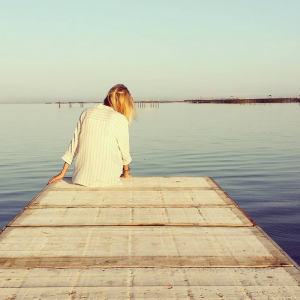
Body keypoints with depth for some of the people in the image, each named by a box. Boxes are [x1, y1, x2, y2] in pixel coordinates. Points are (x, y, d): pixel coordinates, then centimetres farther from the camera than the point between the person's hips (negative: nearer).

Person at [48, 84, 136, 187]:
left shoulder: (87, 113, 6)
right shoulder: (120, 119, -6)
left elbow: (74, 144, 10)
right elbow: (124, 151, 4)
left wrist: (62, 173, 16)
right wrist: (126, 173, 22)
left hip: (81, 177, 5)